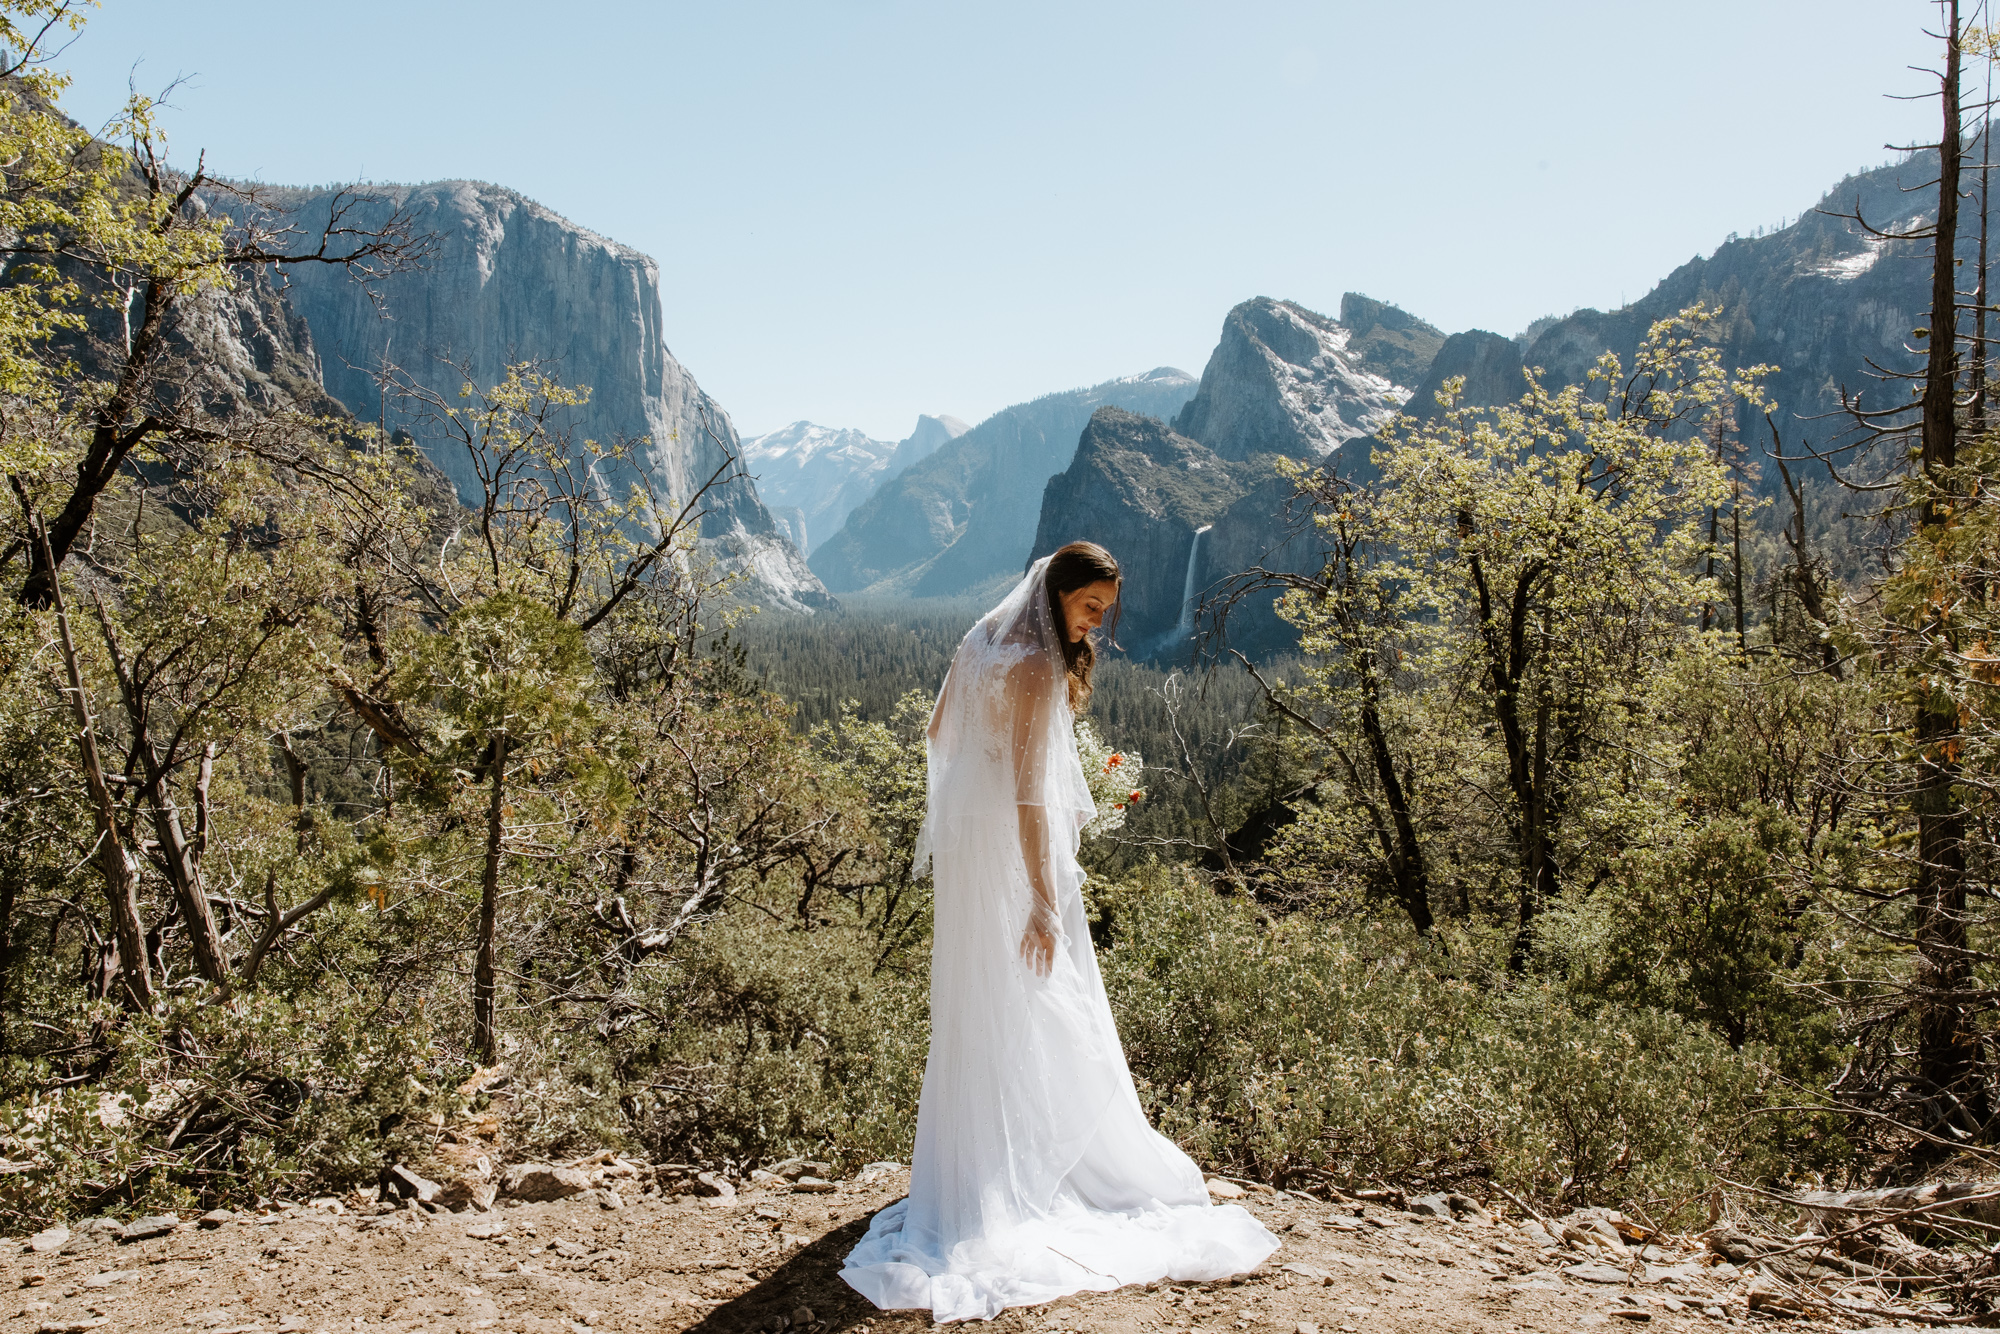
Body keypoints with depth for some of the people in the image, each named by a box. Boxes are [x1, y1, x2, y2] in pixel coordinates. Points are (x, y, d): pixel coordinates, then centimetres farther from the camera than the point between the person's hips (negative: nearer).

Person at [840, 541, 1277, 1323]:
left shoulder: (982, 639, 4)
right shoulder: (1039, 667, -21)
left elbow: (940, 730, 16)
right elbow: (1030, 790, -25)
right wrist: (1043, 899, -23)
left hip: (965, 840, 9)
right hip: (1012, 849, -9)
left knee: (971, 1008, 18)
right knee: (1037, 1009, 3)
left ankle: (973, 1163, 31)